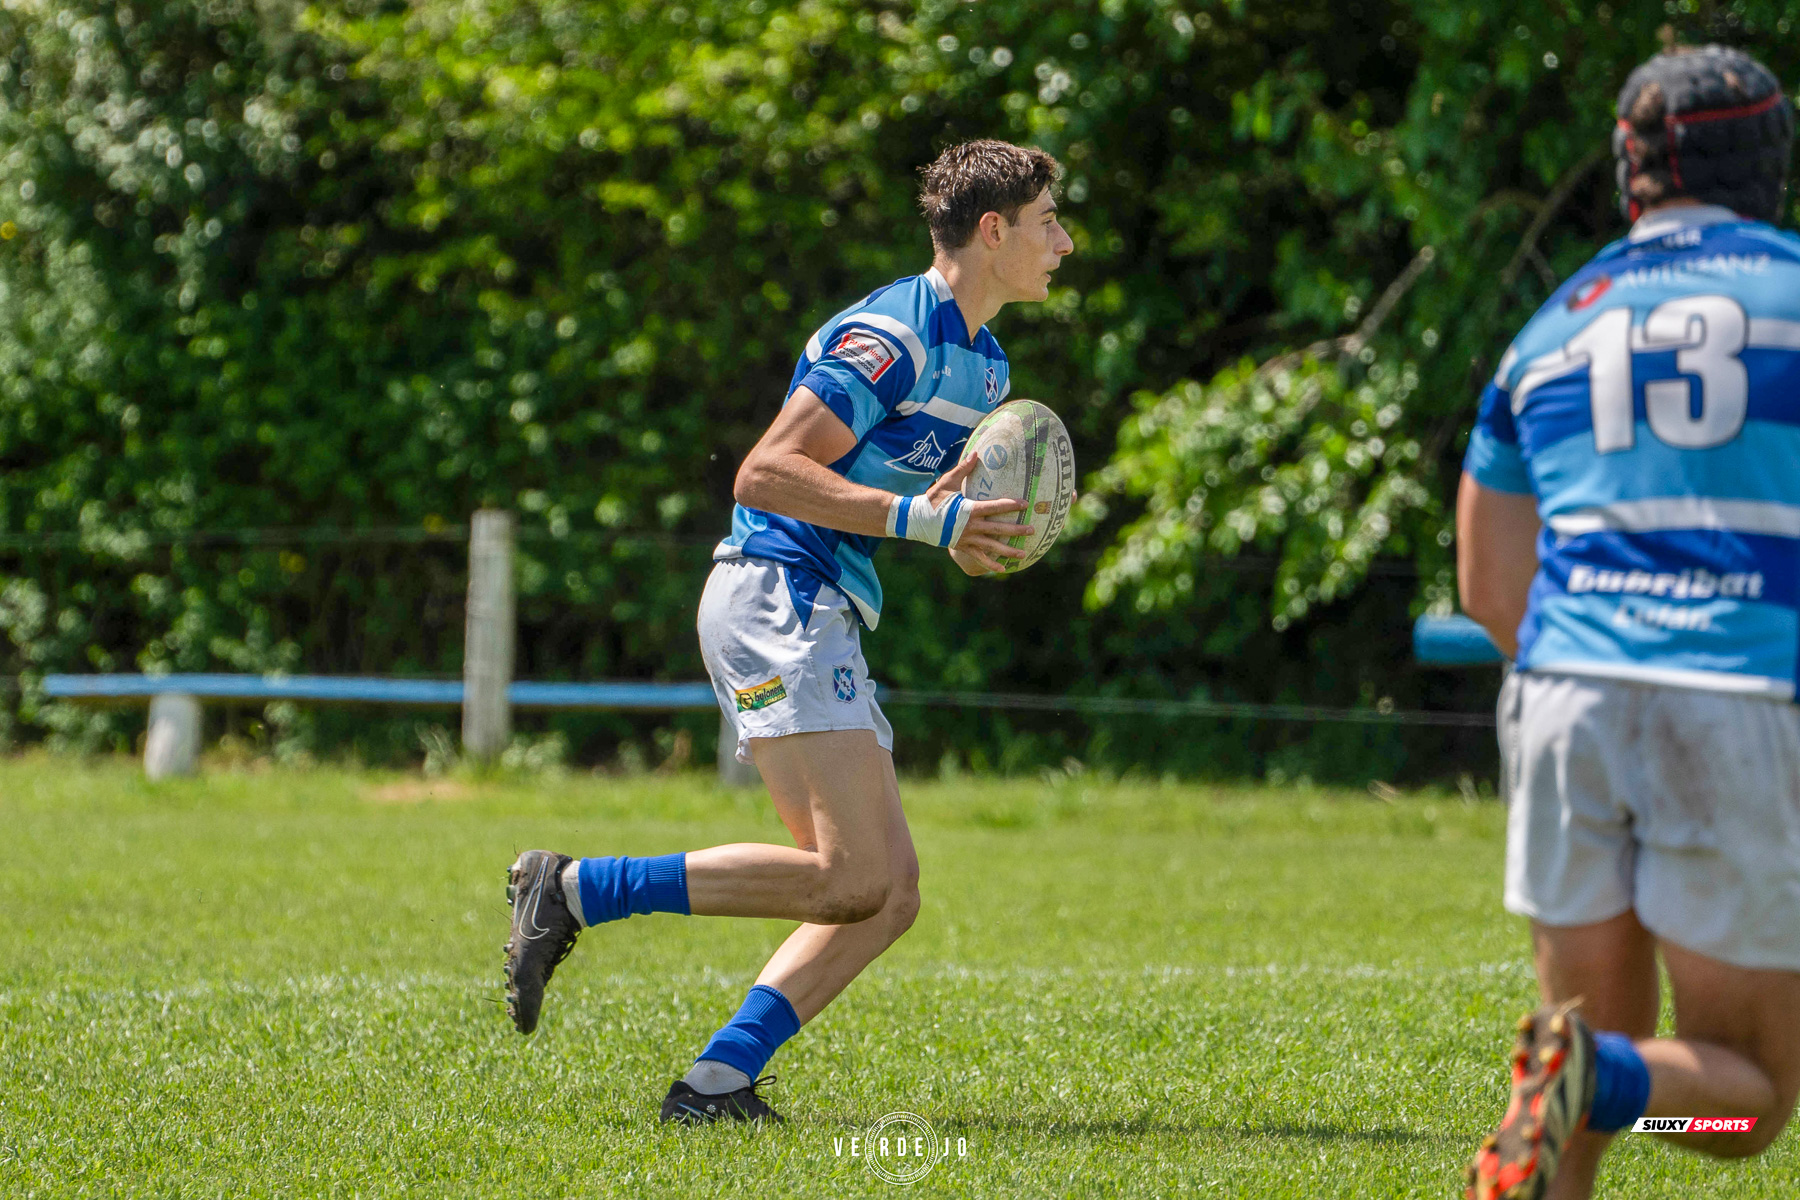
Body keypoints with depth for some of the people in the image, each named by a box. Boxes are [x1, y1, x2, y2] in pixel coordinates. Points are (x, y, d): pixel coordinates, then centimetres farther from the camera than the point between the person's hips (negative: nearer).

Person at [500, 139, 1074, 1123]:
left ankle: (715, 1081, -8)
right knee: (854, 879, -19)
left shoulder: (984, 364, 20)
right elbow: (765, 474, -18)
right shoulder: (891, 337, -12)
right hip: (775, 597, -10)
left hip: (818, 619, 10)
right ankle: (572, 890, -14)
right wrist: (919, 516, -22)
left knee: (889, 894, -1)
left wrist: (970, 531, 7)